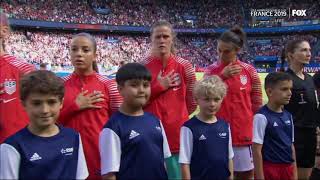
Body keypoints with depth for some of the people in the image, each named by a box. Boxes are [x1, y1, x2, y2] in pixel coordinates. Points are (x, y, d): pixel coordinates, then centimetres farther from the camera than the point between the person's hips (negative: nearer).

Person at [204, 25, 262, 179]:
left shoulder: (249, 70, -1)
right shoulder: (211, 70, 0)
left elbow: (257, 103, 6)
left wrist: (251, 123, 3)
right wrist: (222, 76, -21)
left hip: (243, 133, 0)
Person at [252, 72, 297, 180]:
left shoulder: (288, 116, 4)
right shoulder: (261, 117, -17)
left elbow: (291, 145, 12)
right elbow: (257, 151, -16)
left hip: (287, 168, 6)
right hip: (269, 168, -6)